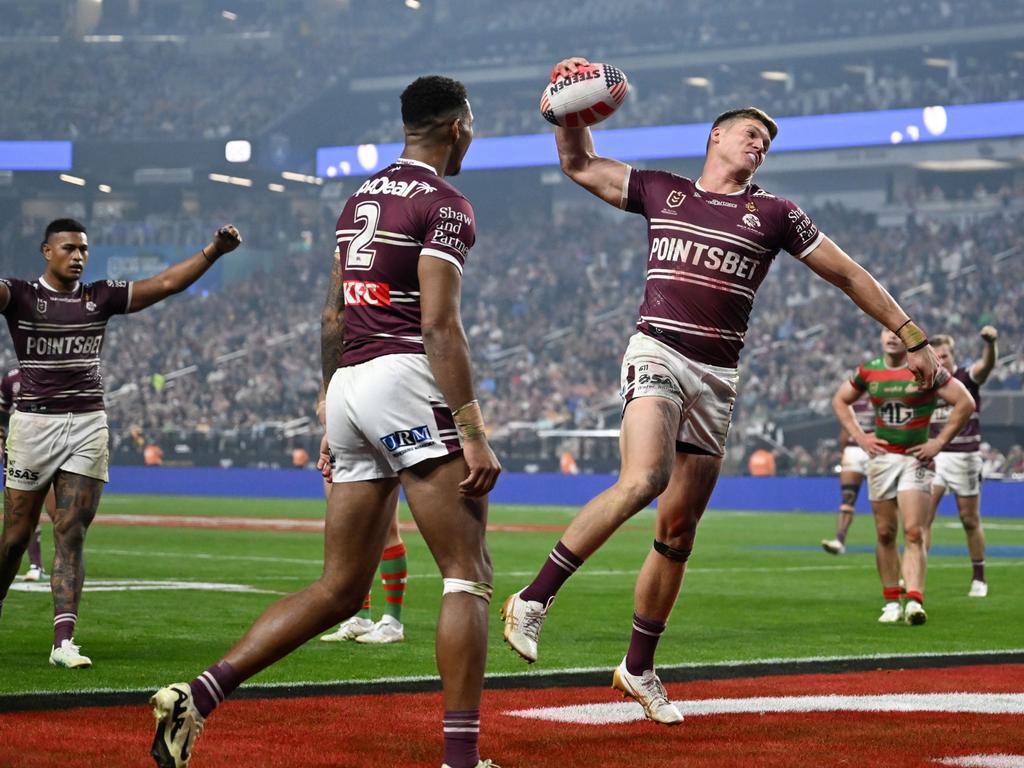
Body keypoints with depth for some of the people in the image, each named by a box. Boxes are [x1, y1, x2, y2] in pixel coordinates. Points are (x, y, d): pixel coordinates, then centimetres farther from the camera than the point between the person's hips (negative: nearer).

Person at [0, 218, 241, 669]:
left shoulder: (101, 297, 10)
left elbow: (166, 283, 8)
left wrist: (213, 251, -2)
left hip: (88, 424, 2)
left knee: (71, 534, -4)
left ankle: (63, 641, -9)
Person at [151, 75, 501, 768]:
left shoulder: (360, 199, 20)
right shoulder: (445, 205, -5)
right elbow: (439, 326, -15)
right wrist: (473, 434, -17)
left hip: (348, 384, 8)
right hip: (406, 378, -8)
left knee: (340, 589, 10)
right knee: (468, 575, -3)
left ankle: (198, 697, -1)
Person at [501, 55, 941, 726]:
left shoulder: (774, 215, 12)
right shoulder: (661, 191, 12)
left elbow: (849, 275, 16)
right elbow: (578, 164, 21)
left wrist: (913, 337, 13)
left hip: (718, 377, 3)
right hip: (658, 354, -2)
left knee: (678, 532, 5)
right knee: (644, 478, -30)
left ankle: (639, 669, 20)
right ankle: (534, 600, -25)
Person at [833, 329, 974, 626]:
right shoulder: (868, 371, 6)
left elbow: (965, 402, -5)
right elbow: (840, 401, 21)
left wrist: (939, 442, -7)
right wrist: (859, 437, 8)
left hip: (916, 459, -4)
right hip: (881, 456, 4)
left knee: (914, 533, -13)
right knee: (885, 534, 6)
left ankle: (914, 601, -20)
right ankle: (891, 602, 14)